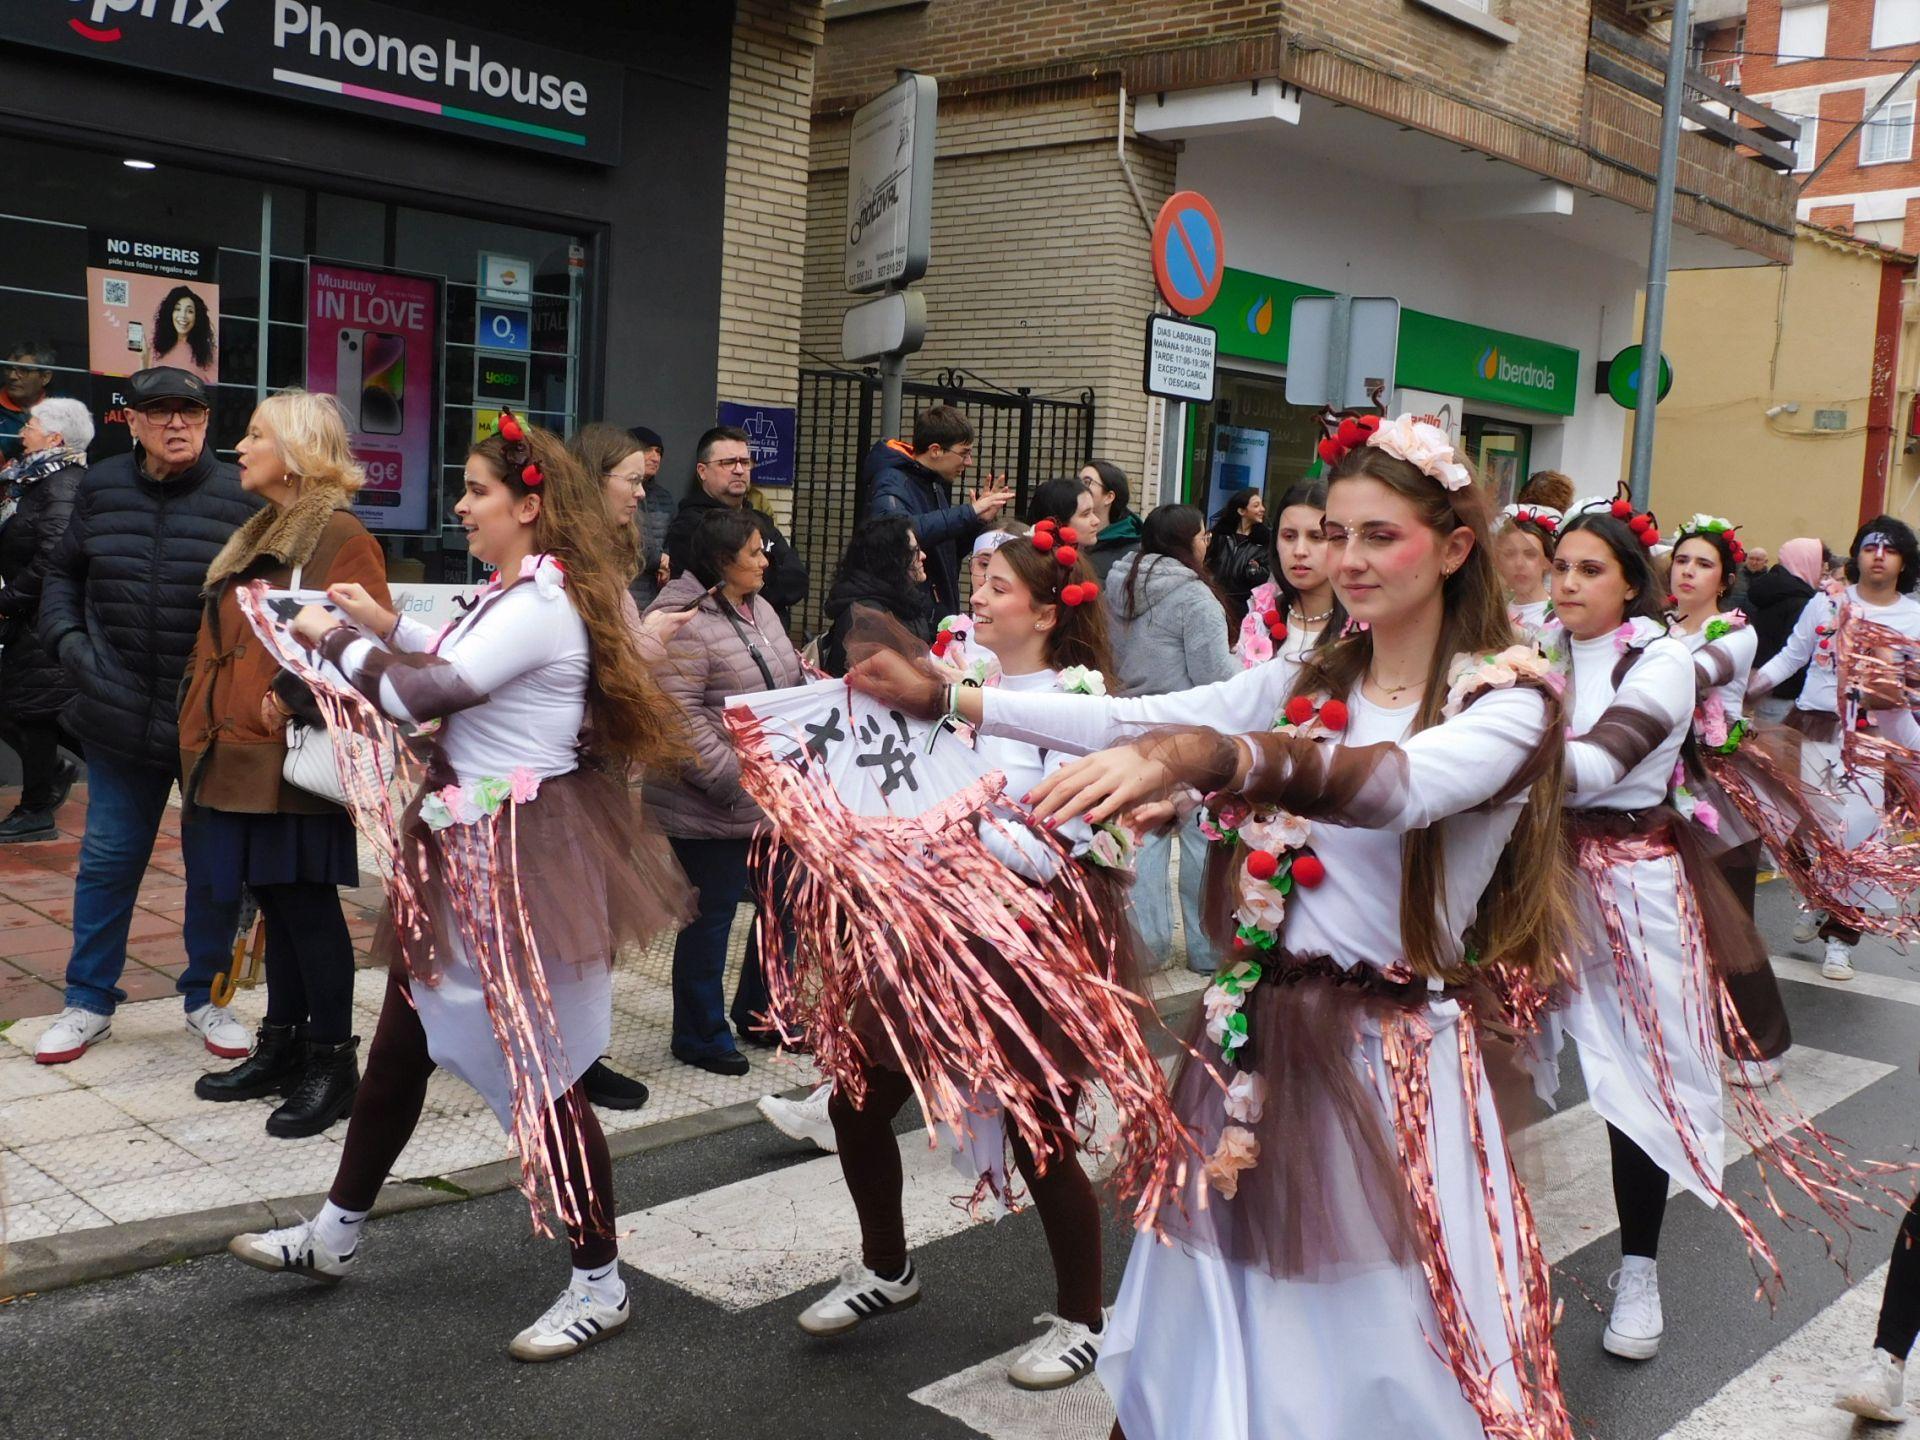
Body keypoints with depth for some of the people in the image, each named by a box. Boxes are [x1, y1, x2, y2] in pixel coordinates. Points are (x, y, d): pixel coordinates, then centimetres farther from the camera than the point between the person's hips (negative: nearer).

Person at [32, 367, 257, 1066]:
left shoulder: (238, 496, -7)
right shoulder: (103, 488, 4)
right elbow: (62, 574, 18)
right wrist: (66, 638, 2)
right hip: (121, 715, 3)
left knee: (215, 868, 9)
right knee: (107, 860, 12)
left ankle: (205, 998, 27)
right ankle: (89, 1001, 27)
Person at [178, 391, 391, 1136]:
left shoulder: (341, 537, -11)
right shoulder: (258, 535, 18)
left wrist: (301, 706, -21)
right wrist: (205, 726, 16)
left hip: (293, 757, -9)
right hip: (241, 751, 9)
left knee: (306, 901, -2)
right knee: (276, 900, 14)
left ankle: (333, 1062, 8)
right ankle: (281, 1048, 24)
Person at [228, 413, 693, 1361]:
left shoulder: (543, 605, -20)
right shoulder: (514, 594, 12)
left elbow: (425, 694, -22)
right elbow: (460, 678, 23)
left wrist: (336, 639, -7)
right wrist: (386, 625, 15)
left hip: (517, 856, -11)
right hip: (472, 846, 11)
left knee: (539, 1068, -2)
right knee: (401, 1042, 19)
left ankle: (601, 1285, 12)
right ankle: (338, 1231, 36)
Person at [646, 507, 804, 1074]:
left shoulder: (758, 609, 11)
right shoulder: (684, 623, -18)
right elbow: (679, 720, -24)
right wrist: (735, 781, -25)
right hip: (710, 809, -9)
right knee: (711, 917, 4)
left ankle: (758, 1014, 33)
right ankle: (701, 1035, 21)